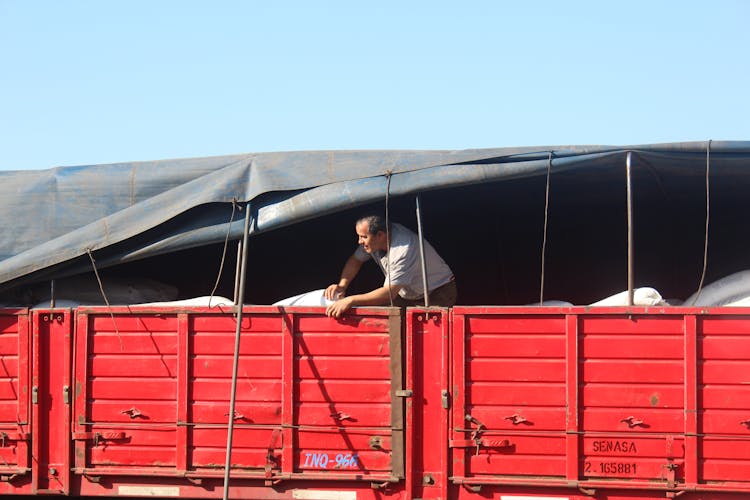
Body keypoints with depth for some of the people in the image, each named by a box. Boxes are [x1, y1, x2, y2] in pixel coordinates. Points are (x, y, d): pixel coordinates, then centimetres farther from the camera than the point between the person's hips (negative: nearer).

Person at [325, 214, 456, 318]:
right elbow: (355, 260, 7)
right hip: (408, 295, 8)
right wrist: (342, 285, -14)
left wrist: (350, 300, -41)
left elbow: (390, 292, -37)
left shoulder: (404, 251, -35)